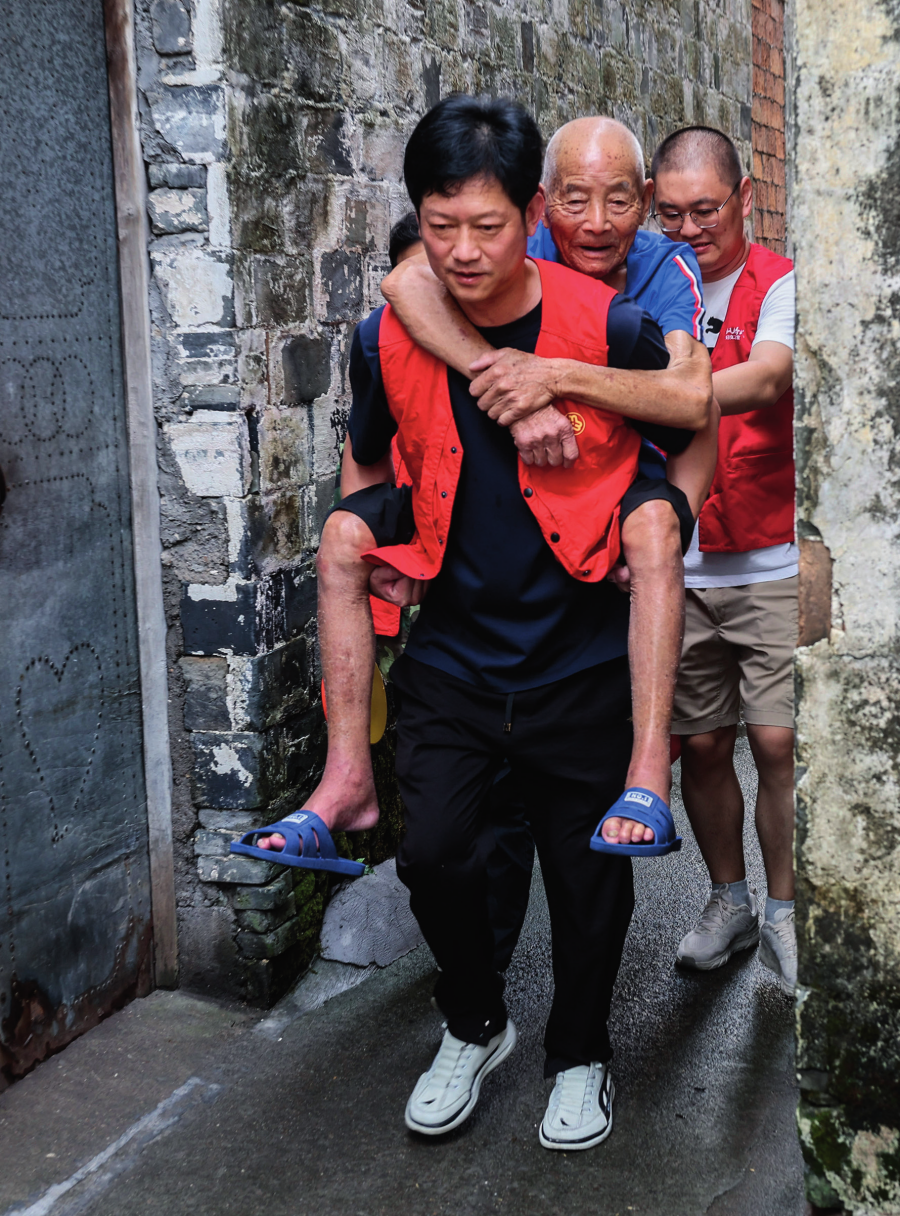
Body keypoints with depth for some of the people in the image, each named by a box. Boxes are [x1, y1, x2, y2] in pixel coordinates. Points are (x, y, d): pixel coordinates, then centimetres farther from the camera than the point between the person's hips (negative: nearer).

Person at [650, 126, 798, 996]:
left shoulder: (778, 286, -6)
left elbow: (765, 379, -25)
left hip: (770, 564, -3)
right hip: (674, 566, 3)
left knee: (778, 741, -3)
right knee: (700, 744, 10)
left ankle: (783, 913, 17)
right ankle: (728, 901, 29)